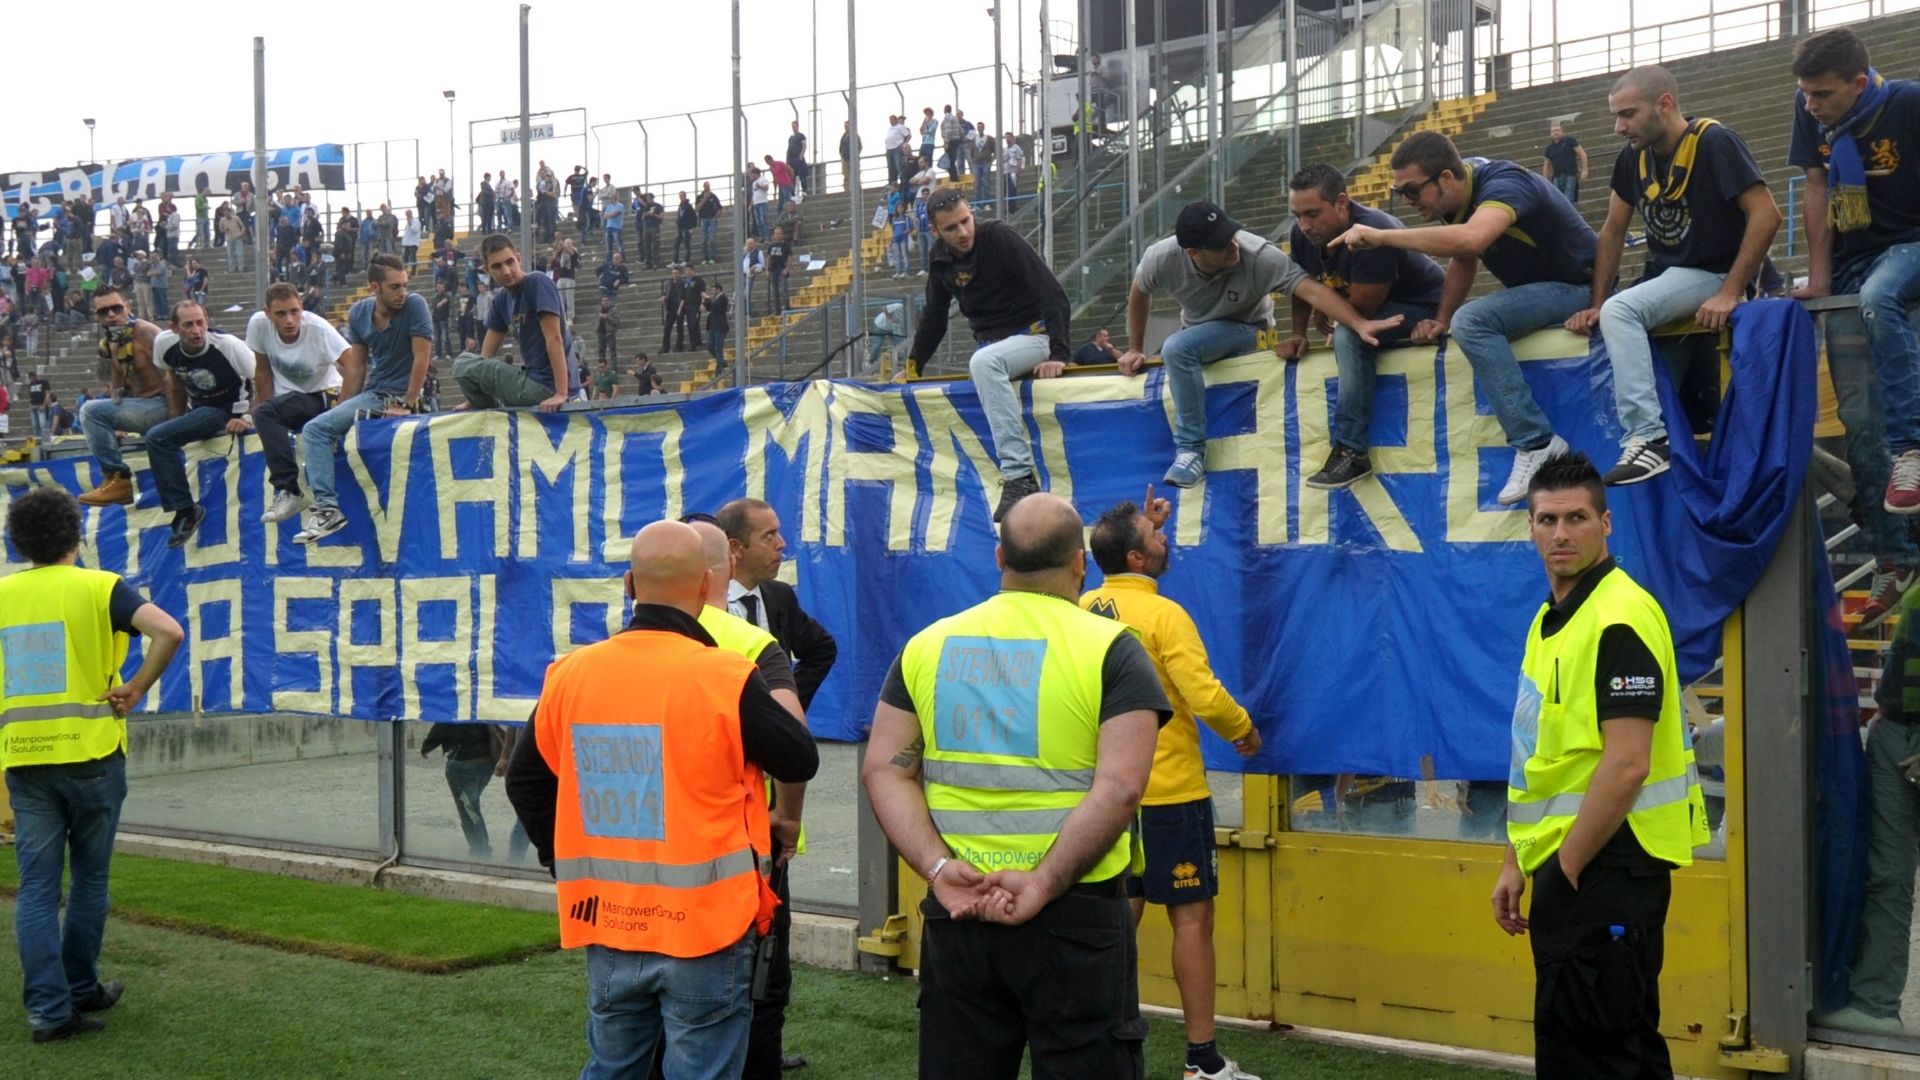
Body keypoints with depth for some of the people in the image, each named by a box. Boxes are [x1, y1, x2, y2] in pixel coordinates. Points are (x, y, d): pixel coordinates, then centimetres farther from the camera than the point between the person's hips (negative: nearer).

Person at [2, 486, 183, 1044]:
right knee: (89, 879, 12)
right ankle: (80, 991, 23)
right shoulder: (99, 588, -5)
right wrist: (137, 689, -8)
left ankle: (48, 1007, 0)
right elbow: (169, 632, -19)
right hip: (90, 752, -3)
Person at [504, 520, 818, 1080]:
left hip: (608, 924, 5)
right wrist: (780, 698, 15)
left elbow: (526, 781, 10)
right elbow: (802, 762, -2)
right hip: (705, 925, -4)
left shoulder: (570, 673, 0)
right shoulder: (726, 678, -15)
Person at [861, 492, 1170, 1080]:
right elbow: (1119, 787, -17)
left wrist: (939, 868, -8)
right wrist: (1044, 884, -16)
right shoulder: (1111, 648, -7)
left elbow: (883, 771, 1)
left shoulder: (928, 645, 7)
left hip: (956, 910, 4)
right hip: (1075, 914, -4)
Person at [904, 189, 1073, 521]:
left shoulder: (1000, 237, -15)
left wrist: (1058, 353, -26)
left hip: (1035, 335, -8)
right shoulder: (942, 258, 5)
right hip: (992, 346, 8)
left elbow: (1052, 293, -19)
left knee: (984, 362, -33)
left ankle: (1019, 478, -40)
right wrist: (912, 366, 14)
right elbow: (933, 318, 19)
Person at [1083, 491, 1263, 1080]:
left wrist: (1146, 523, 25)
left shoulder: (1085, 610, 4)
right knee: (1192, 917, 0)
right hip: (1170, 792, -7)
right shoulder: (1164, 615, -16)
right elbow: (1205, 696, -21)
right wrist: (1243, 730, -2)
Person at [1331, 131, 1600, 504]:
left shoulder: (1501, 184, -25)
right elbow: (1463, 259, 16)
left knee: (1472, 320, -28)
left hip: (1579, 287, -10)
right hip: (1536, 288, 10)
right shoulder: (1458, 198, 1)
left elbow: (1470, 239, -45)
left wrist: (1381, 235, -41)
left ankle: (1535, 443, -26)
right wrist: (1441, 321, 2)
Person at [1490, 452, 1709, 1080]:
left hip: (1605, 864, -9)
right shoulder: (1550, 619, 14)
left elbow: (1626, 764, -22)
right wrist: (1517, 862, 16)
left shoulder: (1620, 617, -16)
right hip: (1566, 863, 9)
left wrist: (1565, 869, -16)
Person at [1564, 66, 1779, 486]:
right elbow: (1612, 232, 12)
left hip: (1712, 274, -8)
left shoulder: (1713, 143, -16)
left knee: (1621, 311, -28)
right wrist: (1595, 305, 4)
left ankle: (1648, 438, -32)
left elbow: (1766, 215, -21)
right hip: (1663, 276, 8)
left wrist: (1729, 293, -24)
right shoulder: (1633, 157, 6)